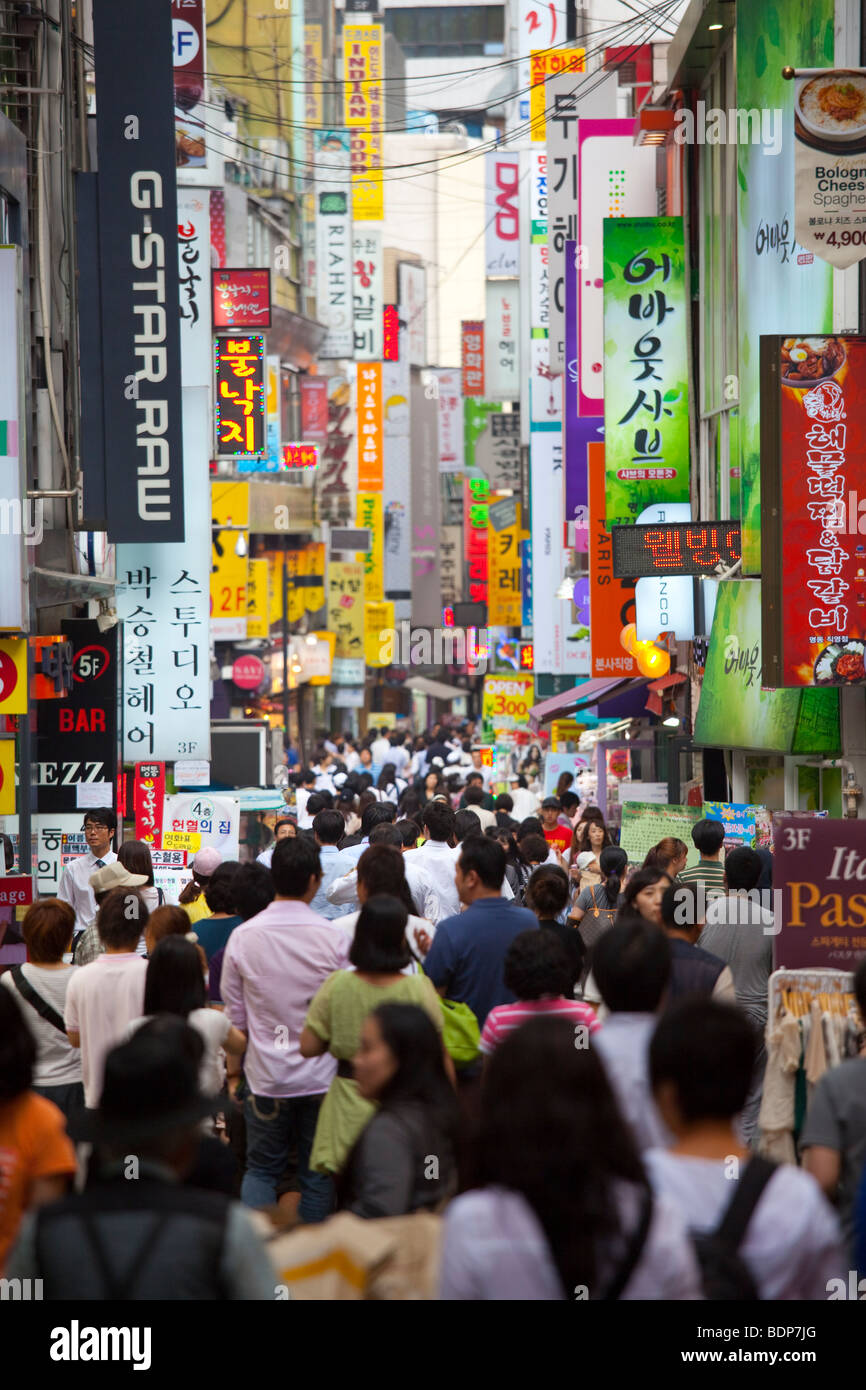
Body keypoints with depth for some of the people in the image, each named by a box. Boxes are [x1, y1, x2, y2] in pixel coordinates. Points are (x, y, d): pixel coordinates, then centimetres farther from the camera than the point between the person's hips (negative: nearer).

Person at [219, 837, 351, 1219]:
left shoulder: (243, 937, -5)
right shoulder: (334, 938, -10)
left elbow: (234, 1016, 3)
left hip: (266, 1075, 1)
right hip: (322, 1075, -1)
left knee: (260, 1169, 10)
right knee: (318, 1174, 9)